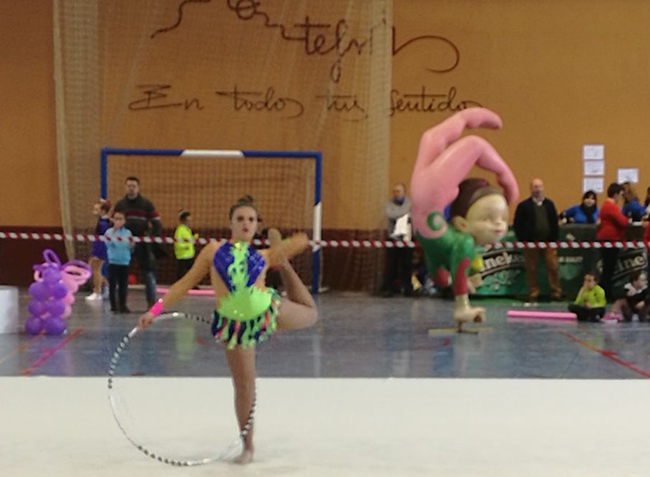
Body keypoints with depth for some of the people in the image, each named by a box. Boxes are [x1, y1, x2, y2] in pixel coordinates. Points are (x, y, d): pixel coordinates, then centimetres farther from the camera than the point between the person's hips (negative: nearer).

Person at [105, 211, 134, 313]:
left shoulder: (128, 233, 5)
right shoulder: (109, 232, -3)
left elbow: (130, 248, 9)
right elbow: (108, 245, -17)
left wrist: (131, 244, -13)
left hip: (125, 262, 3)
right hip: (113, 261, -3)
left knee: (123, 285, 7)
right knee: (113, 284, 1)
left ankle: (122, 305, 16)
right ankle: (114, 306, 8)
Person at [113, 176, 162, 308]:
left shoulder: (146, 204, 4)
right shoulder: (120, 204, 9)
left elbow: (156, 223, 4)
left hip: (142, 242, -2)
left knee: (148, 271, -4)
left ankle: (152, 301, 0)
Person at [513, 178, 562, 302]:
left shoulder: (549, 204, 11)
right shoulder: (524, 205, 1)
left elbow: (554, 222, 11)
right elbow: (518, 224, -1)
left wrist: (555, 238, 2)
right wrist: (523, 239, -7)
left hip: (548, 242, 2)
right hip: (531, 243, -2)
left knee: (552, 268, -2)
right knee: (531, 269, 3)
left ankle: (556, 293, 3)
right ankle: (533, 294, 10)